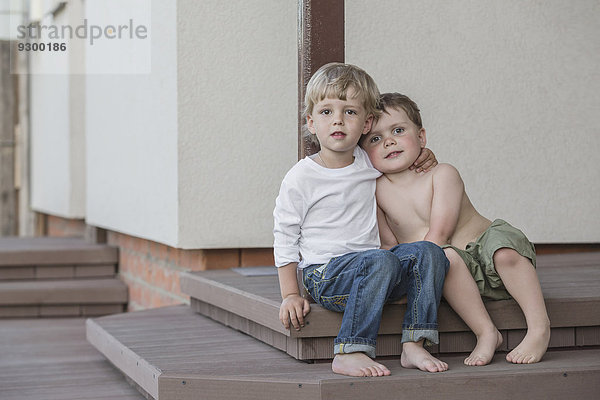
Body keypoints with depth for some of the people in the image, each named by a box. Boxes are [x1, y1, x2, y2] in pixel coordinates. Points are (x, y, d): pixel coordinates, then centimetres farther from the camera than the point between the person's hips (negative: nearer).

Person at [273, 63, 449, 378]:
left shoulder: (369, 164, 11)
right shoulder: (300, 178, -4)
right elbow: (285, 238, 0)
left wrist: (422, 155, 12)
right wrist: (290, 295, -7)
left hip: (369, 274, 6)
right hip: (324, 274, -6)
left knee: (428, 252, -18)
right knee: (381, 260, -34)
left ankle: (413, 345, -25)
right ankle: (348, 354, -36)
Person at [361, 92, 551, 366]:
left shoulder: (442, 174, -10)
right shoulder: (377, 190, 0)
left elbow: (438, 235, -17)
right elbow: (389, 244, 4)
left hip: (482, 244, -1)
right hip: (455, 271, 2)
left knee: (504, 251, -36)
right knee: (444, 257, -35)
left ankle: (539, 328, -25)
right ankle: (485, 333, -27)